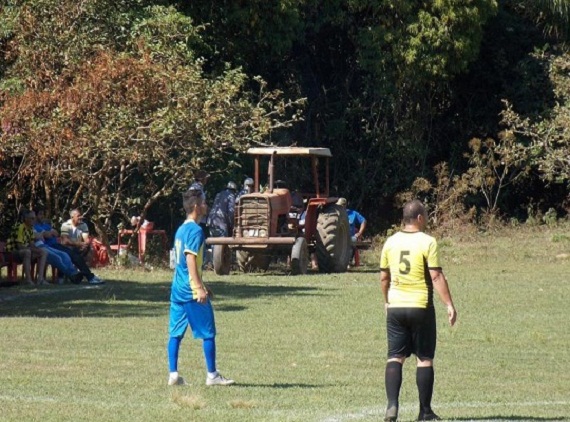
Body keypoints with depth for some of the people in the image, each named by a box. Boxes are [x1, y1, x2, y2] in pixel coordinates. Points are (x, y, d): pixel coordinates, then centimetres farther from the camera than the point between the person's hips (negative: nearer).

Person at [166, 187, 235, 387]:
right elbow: (191, 259, -21)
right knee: (208, 333, 0)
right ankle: (212, 375, 4)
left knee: (175, 333, 6)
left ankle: (173, 374, 4)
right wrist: (200, 288, -23)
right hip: (192, 291, -9)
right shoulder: (195, 230, -14)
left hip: (178, 289, 9)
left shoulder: (181, 229, 15)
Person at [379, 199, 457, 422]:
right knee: (424, 359, 5)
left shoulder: (391, 242, 5)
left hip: (395, 306, 4)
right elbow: (436, 277, -13)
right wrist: (449, 305, -9)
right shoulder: (427, 242, -10)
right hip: (421, 307, -4)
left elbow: (384, 277, 12)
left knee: (395, 357, 5)